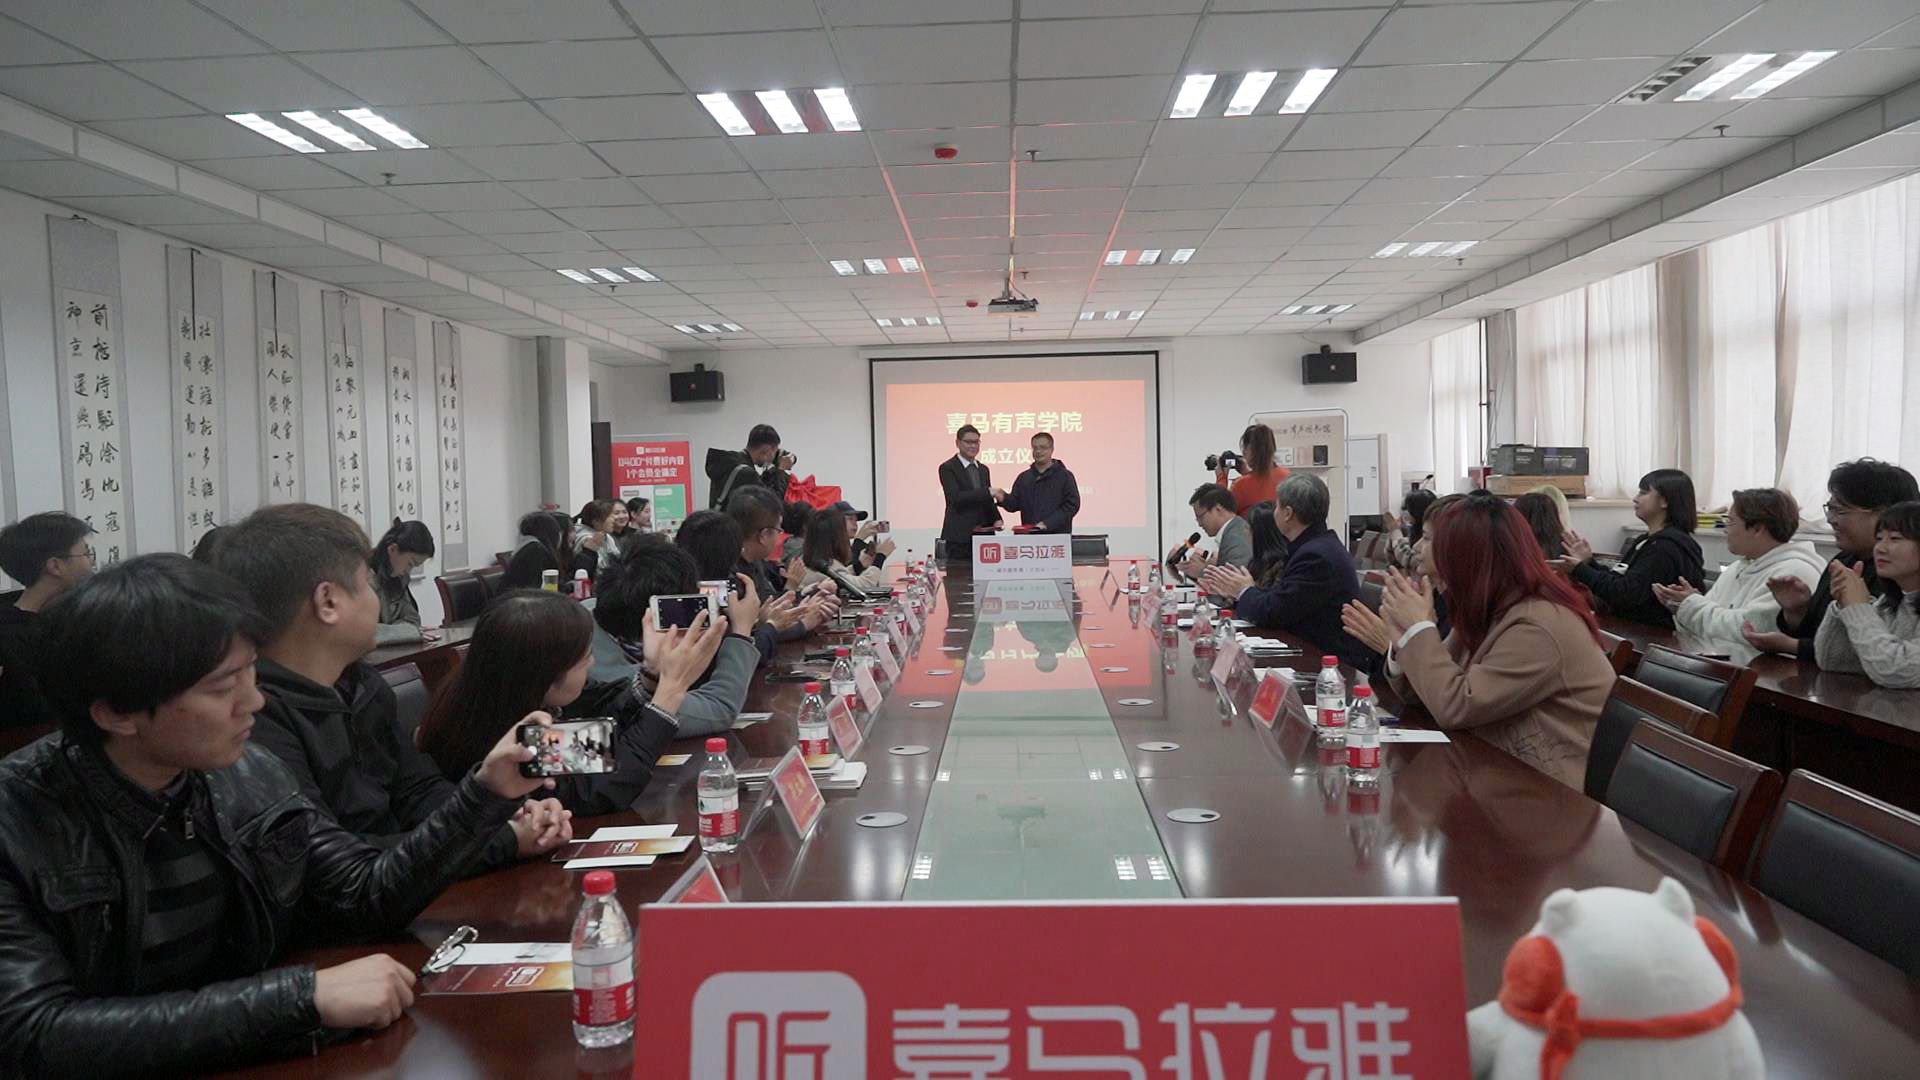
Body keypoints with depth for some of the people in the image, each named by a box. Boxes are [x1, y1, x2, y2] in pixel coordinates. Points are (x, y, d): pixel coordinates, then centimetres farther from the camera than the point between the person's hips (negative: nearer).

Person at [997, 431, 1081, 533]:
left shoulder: (1064, 476, 1)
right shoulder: (1024, 477, 15)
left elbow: (1072, 505, -7)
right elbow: (1013, 504, 13)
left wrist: (1047, 524, -16)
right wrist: (1003, 499, -11)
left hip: (1058, 534, -3)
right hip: (1029, 535, 4)